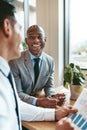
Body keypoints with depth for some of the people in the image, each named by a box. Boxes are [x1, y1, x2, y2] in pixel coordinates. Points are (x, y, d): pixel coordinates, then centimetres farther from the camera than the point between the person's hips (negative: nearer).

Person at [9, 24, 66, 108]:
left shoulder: (50, 61, -4)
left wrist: (53, 96, -18)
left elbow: (49, 86, 4)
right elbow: (17, 93, -15)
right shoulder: (15, 61, -17)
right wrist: (38, 101, -30)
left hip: (38, 98, 3)